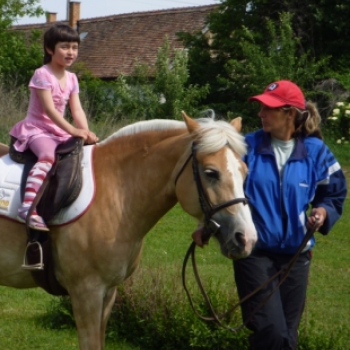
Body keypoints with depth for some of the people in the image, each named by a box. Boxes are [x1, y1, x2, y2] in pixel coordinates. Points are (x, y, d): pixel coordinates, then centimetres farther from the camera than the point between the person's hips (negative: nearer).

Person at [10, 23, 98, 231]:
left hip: (59, 132, 8)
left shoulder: (71, 79, 10)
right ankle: (28, 206, -50)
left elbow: (77, 109, 2)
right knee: (49, 156, -36)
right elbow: (49, 109, -21)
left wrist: (86, 132, -17)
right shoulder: (43, 75, -13)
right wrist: (73, 131, -29)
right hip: (37, 129, -8)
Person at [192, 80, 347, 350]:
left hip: (295, 256, 2)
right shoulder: (248, 147, -4)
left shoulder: (316, 152, -1)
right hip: (255, 252, -2)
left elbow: (334, 195, 8)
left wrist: (323, 211, -14)